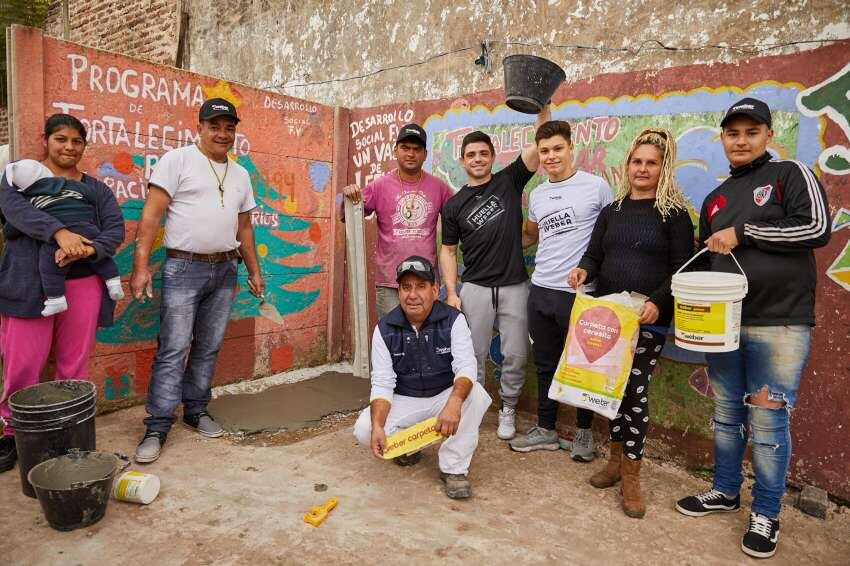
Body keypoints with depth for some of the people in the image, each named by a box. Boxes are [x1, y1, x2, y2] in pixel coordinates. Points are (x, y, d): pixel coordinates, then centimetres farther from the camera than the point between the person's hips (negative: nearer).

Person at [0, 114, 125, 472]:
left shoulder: (96, 189, 16)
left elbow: (116, 229, 3)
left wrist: (87, 249, -17)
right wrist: (60, 232, -27)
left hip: (84, 286, 2)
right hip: (30, 285, -2)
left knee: (74, 367, 5)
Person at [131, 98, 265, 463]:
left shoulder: (240, 174, 14)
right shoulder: (177, 160, -4)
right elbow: (151, 214, -9)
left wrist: (254, 271, 16)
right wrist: (141, 265, -16)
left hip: (225, 269, 5)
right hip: (184, 268, -5)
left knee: (208, 348, 11)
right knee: (173, 348, -4)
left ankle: (196, 411, 24)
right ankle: (157, 427, 5)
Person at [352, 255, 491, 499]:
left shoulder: (453, 320, -14)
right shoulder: (385, 329, -10)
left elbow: (466, 367, -26)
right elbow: (382, 383, -14)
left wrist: (454, 402, -48)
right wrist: (377, 426, -31)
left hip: (445, 396, -1)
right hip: (404, 401, 1)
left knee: (476, 396, -32)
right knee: (364, 429, -23)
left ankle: (454, 467, -15)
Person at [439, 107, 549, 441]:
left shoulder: (510, 181, 3)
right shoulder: (454, 206, 5)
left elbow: (540, 145, -7)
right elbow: (448, 251, 7)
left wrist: (543, 106, -20)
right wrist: (451, 293, -2)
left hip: (515, 286, 0)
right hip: (475, 288, 1)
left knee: (515, 356, 5)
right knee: (474, 356, 6)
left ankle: (508, 411, 24)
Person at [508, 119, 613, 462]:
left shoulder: (596, 186, -5)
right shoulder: (537, 195, 11)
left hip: (580, 293, -5)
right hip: (541, 291, 5)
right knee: (545, 365, 15)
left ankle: (584, 431, 27)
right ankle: (546, 430, 29)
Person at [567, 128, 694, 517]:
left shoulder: (674, 213, 0)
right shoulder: (611, 211, 13)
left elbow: (682, 268, -6)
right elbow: (594, 255, 11)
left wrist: (658, 302, -22)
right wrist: (583, 270, -13)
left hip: (648, 319, -4)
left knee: (635, 391, -4)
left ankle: (631, 475, 11)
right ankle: (616, 459, 26)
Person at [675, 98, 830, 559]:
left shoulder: (791, 175, 1)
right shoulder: (715, 199, 16)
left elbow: (816, 228, -14)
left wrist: (742, 232, -12)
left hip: (779, 325, -5)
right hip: (722, 324, 5)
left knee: (767, 420, 1)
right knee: (727, 414, 14)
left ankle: (766, 514, 17)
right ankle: (725, 492, 31)